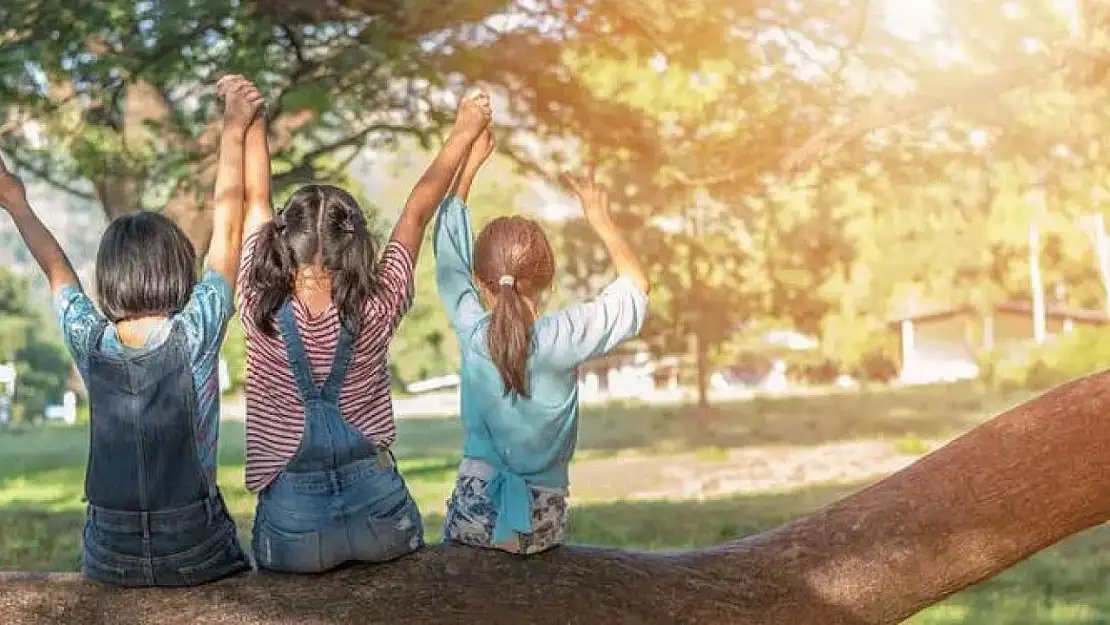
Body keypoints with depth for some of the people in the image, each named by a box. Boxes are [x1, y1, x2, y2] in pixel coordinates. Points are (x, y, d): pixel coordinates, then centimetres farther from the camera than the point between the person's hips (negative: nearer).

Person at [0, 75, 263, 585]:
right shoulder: (196, 333, -11)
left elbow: (56, 269, 16)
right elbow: (227, 225, -3)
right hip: (196, 553, -3)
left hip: (109, 558, 3)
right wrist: (234, 131, 5)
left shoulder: (89, 341, -3)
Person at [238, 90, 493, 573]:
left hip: (292, 525, 0)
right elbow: (416, 213, 0)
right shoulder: (375, 315, -12)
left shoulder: (261, 311, -13)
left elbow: (256, 200, 0)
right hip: (379, 513, 1)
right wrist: (464, 131, 12)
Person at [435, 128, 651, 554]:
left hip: (474, 511, 1)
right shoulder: (564, 338, -13)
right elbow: (636, 285, 3)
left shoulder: (472, 332, -8)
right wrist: (601, 219, 11)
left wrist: (469, 165, 15)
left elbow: (448, 254, 9)